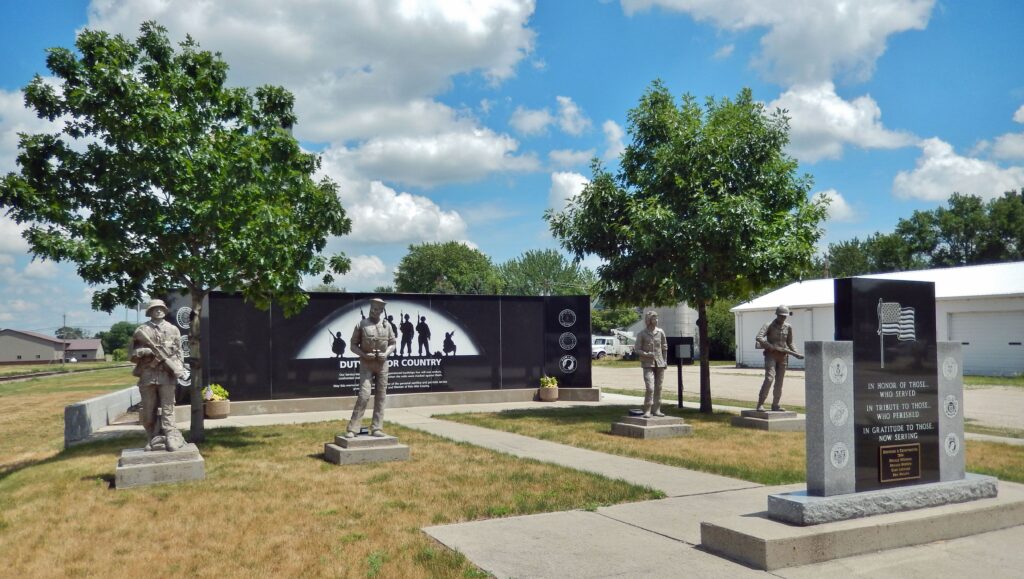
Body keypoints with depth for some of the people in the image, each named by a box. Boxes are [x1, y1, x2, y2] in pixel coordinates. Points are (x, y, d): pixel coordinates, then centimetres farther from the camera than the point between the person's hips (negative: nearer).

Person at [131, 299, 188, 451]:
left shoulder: (173, 330, 10)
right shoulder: (141, 330, 7)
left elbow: (179, 352, 9)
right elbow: (133, 354, 6)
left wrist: (180, 369, -5)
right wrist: (147, 351, -13)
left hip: (167, 375, -1)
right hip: (147, 375, 1)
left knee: (167, 409, -3)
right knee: (148, 411, 5)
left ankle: (171, 439, -5)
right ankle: (154, 439, 14)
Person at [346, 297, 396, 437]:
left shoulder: (387, 325, 3)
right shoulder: (361, 325, -3)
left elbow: (392, 344, 10)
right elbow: (353, 345, 0)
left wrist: (386, 353, -9)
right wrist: (364, 355, -15)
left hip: (382, 364, 3)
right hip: (366, 364, -3)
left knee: (381, 396, 3)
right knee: (364, 395, -13)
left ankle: (376, 428, 9)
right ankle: (352, 428, -7)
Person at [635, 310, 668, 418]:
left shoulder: (660, 332, 6)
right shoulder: (642, 334, -3)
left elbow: (665, 347, 14)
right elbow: (637, 349, 0)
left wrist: (665, 360, 10)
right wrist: (646, 354, -17)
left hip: (660, 363, 4)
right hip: (648, 364, -4)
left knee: (658, 387, 7)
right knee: (649, 388, -14)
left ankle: (656, 410, 16)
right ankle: (647, 411, -7)